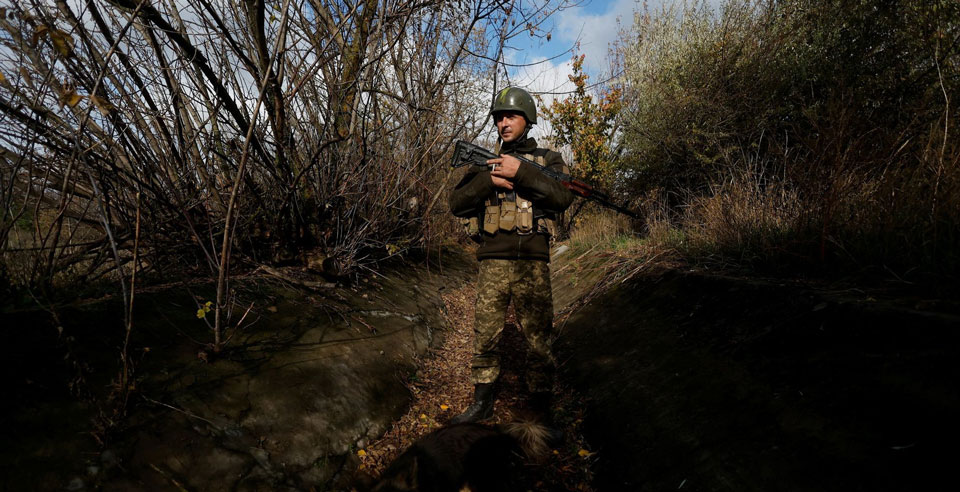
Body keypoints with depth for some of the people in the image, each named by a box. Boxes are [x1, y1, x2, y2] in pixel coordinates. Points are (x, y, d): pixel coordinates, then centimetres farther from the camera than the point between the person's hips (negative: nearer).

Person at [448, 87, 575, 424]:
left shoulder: (547, 159, 9)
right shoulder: (485, 161, 15)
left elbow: (564, 197, -10)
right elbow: (457, 203, 5)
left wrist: (521, 171, -16)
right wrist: (489, 181, -10)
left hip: (533, 262, -1)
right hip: (493, 261, 2)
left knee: (539, 339, 4)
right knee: (485, 336, 7)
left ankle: (541, 409, 19)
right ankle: (482, 403, 24)